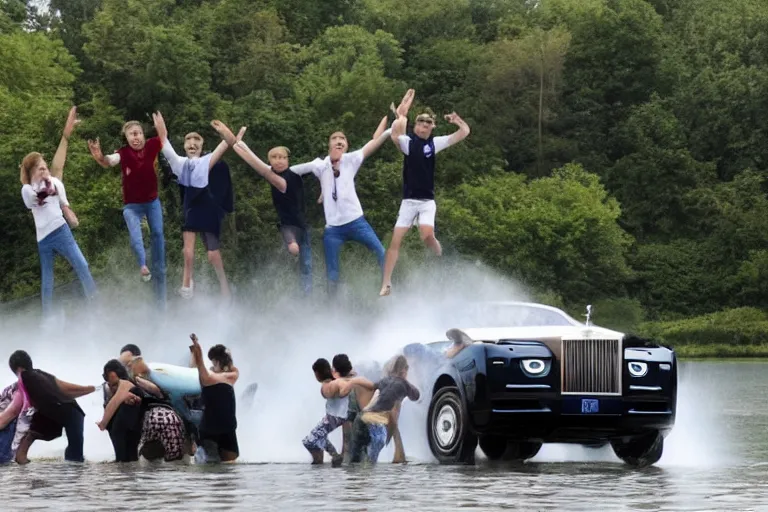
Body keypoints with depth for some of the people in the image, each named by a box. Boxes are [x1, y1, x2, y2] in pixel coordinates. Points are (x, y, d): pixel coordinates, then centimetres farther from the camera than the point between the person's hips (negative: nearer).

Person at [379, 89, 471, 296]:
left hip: (427, 201, 0)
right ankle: (386, 284, -1)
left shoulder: (434, 143, 3)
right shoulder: (408, 142, -5)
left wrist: (456, 120, -16)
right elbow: (395, 135, -30)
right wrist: (401, 115, -31)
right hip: (408, 200, 0)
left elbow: (465, 132, 1)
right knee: (395, 241, -6)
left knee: (427, 234, -25)